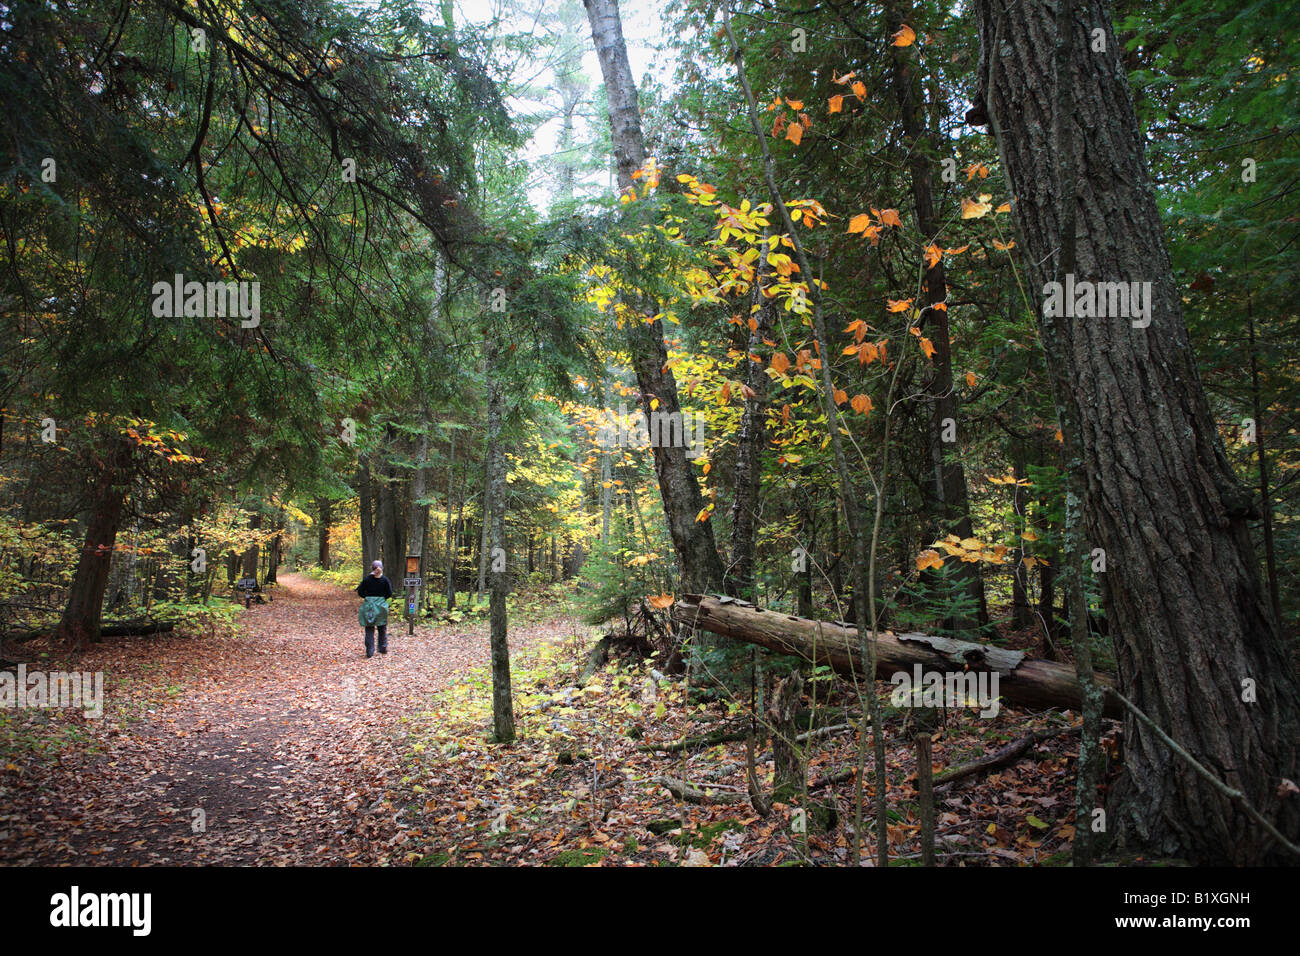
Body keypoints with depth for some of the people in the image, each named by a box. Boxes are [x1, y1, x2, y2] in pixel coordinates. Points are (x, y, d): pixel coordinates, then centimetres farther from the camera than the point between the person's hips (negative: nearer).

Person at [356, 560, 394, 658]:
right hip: (381, 605, 0)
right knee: (382, 628, 15)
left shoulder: (366, 579, -4)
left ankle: (370, 651, 3)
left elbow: (360, 592, -3)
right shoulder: (385, 580, -5)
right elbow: (390, 593, -6)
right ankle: (383, 648, 19)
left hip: (368, 605, 0)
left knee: (369, 629, 5)